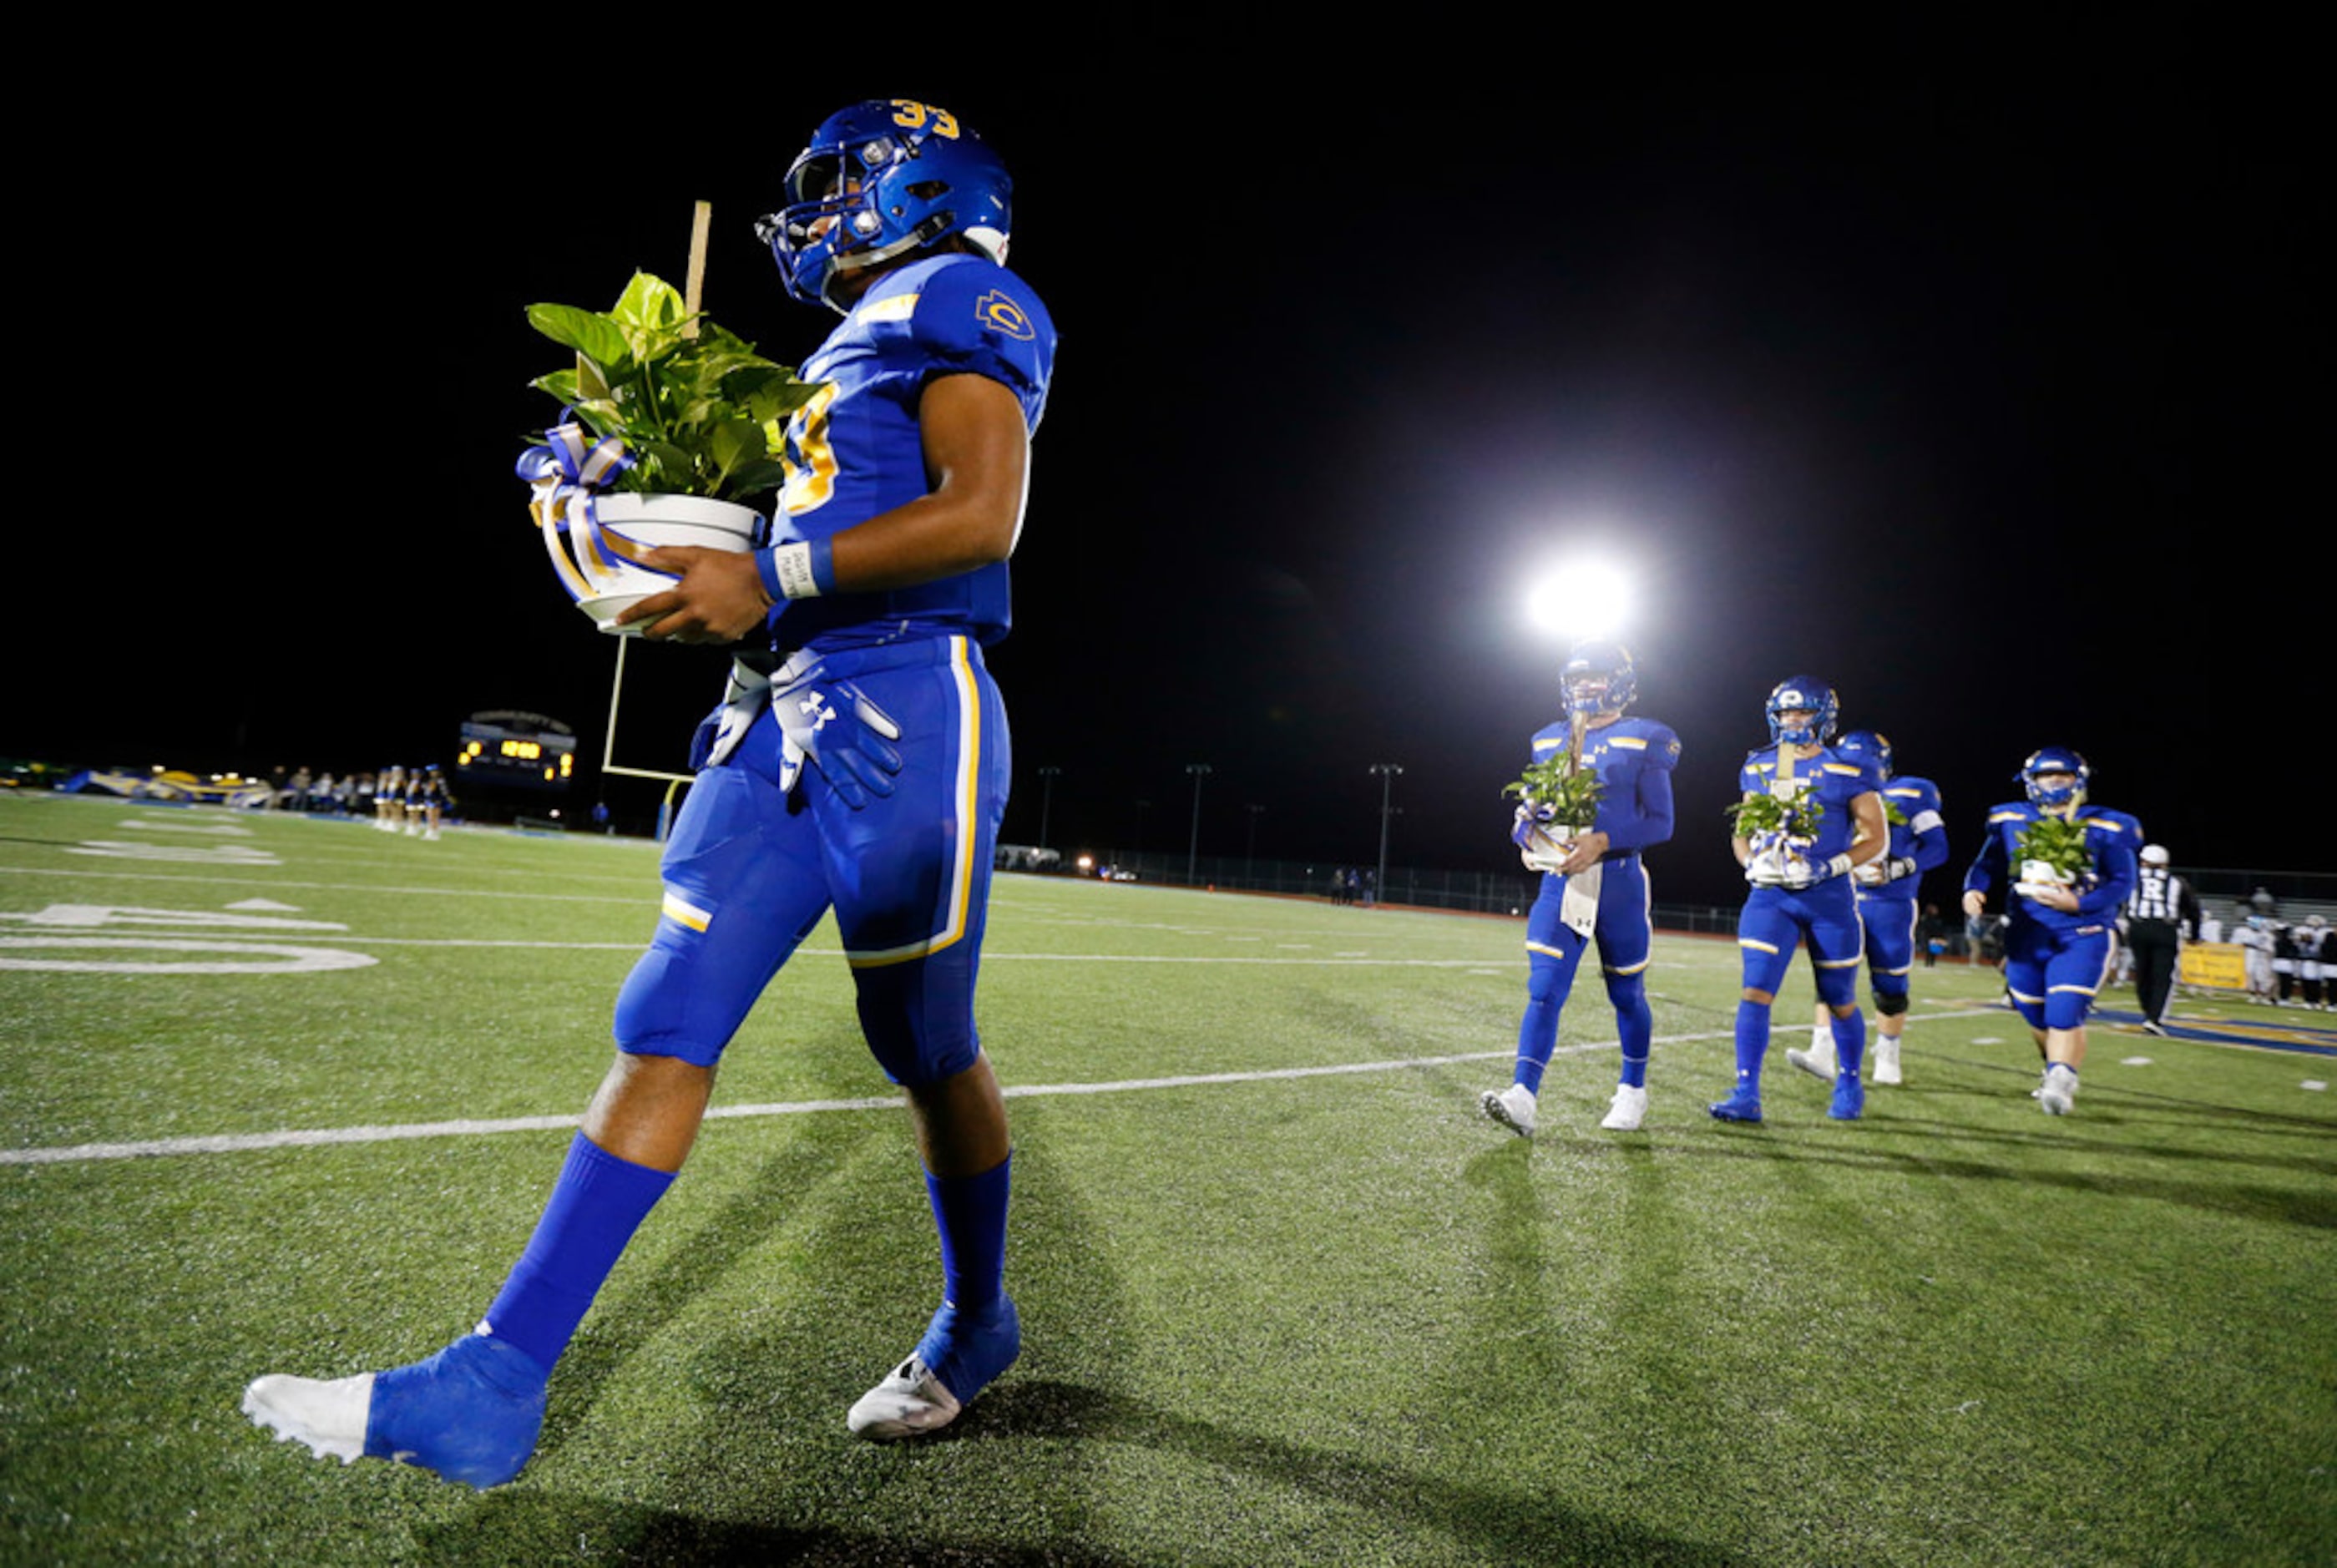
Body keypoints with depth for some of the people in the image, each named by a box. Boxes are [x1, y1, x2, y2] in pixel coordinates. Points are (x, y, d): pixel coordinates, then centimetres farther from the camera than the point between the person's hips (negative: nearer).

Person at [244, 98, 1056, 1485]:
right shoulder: (855, 353, 28)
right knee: (667, 1024, 2)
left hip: (907, 714, -8)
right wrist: (689, 540, 15)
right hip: (790, 710, 9)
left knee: (929, 1052, 4)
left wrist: (777, 579, -17)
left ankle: (978, 1327, 28)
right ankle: (498, 1384, 8)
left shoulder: (958, 305, 0)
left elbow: (983, 515, -16)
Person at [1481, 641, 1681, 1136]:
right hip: (1560, 880, 3)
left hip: (1618, 883, -3)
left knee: (1627, 994, 12)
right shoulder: (1549, 741, 11)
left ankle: (1632, 1091, 31)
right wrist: (1529, 836, -8)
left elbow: (1660, 821, -7)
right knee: (1544, 991, -8)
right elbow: (1529, 810, 15)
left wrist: (1602, 841, -21)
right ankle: (1523, 1099, -14)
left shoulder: (1643, 741, -3)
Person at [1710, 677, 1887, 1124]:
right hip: (1770, 895, 3)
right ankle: (1746, 1095, -5)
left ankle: (1850, 1087, 35)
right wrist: (1752, 863, -7)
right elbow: (1742, 832, 14)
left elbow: (1876, 838, -3)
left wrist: (1826, 868, -17)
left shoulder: (1848, 773, -4)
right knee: (1755, 991, -9)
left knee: (1839, 1001, 12)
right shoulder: (1759, 768, 8)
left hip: (1829, 899, -2)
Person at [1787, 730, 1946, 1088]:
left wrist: (1895, 869, -18)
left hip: (1890, 904, -3)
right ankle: (1822, 1055, -9)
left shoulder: (1909, 796, -2)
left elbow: (1937, 848, -5)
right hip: (1844, 899, 3)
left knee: (1888, 985, 4)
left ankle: (1887, 1060, 20)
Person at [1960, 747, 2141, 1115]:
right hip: (2026, 935, 3)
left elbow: (2123, 881, -2)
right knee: (2037, 1017, 13)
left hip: (2080, 935, -3)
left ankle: (2059, 1084, -11)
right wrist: (1974, 889, -8)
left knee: (2064, 1014, -17)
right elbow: (1988, 864, 13)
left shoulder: (2102, 829, -3)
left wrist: (2079, 904, -17)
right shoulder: (2011, 821, 5)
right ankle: (2060, 1075, 35)